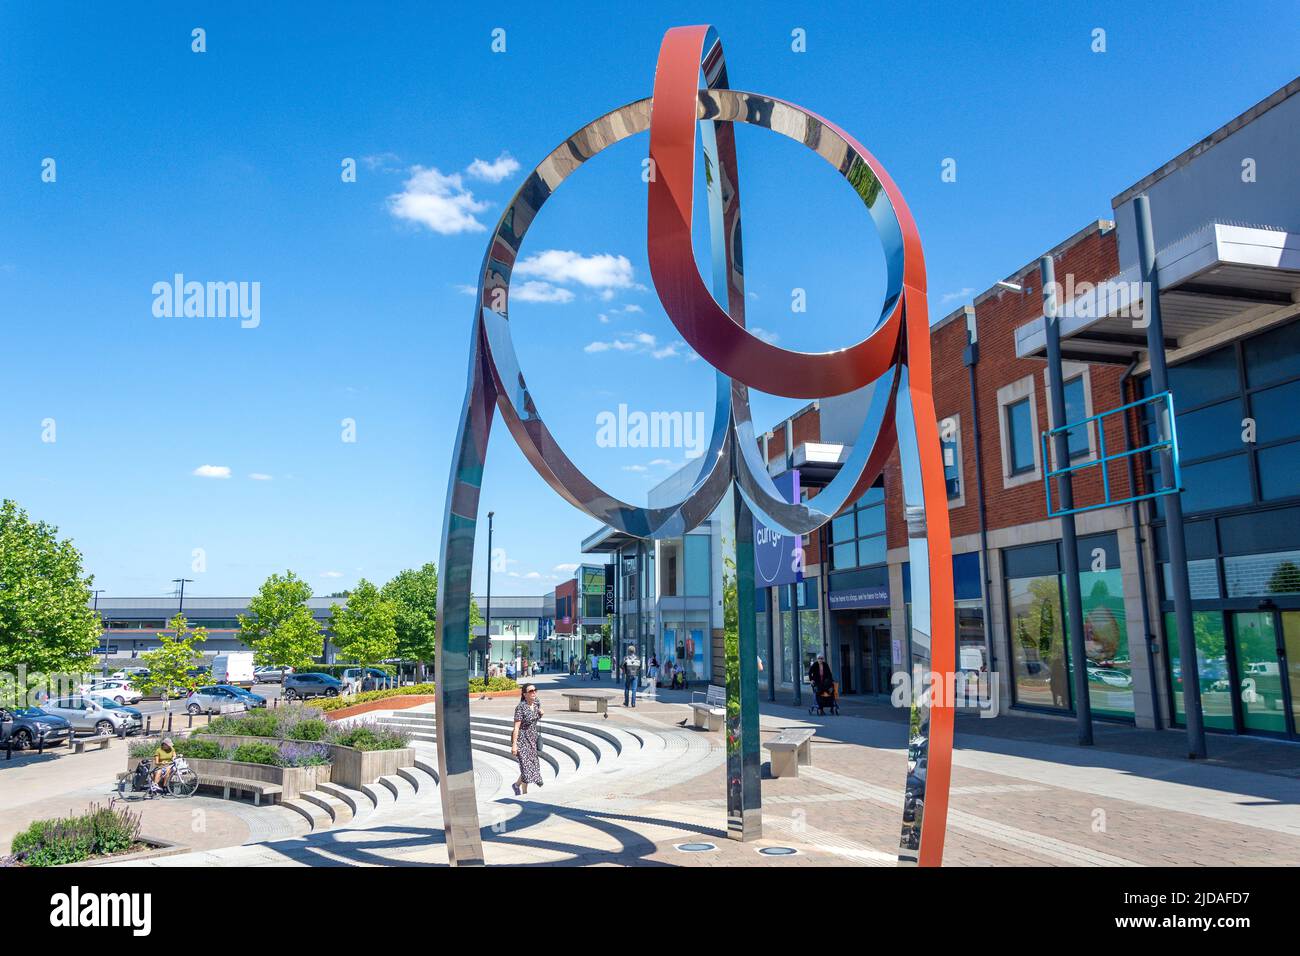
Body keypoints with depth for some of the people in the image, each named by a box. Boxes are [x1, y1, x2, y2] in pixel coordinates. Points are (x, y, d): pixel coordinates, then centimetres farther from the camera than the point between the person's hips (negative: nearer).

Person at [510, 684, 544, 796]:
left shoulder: (536, 704, 1)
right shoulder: (521, 707, -19)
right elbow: (516, 727, -20)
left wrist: (540, 713, -2)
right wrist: (514, 744, -23)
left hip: (533, 739, 7)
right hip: (522, 739, -7)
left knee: (533, 765, 12)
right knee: (526, 766, -5)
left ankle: (517, 784, 35)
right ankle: (524, 793, 10)